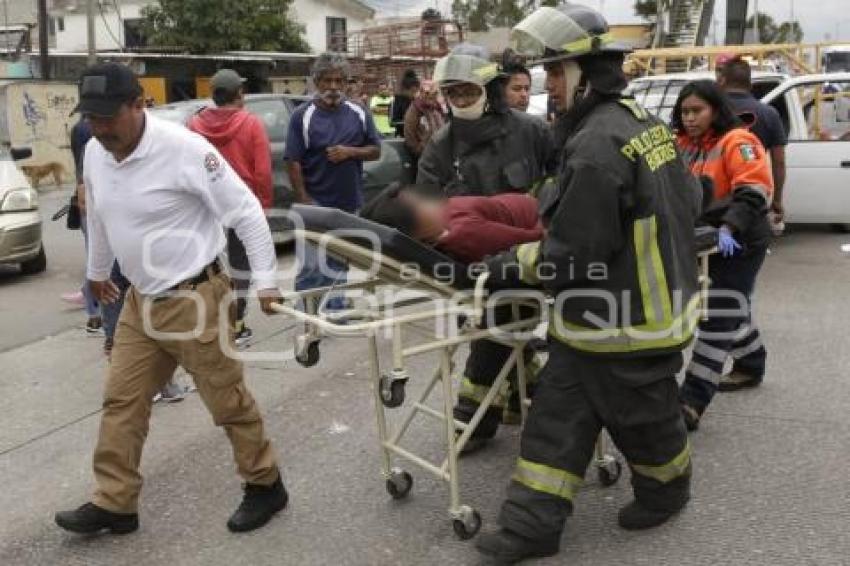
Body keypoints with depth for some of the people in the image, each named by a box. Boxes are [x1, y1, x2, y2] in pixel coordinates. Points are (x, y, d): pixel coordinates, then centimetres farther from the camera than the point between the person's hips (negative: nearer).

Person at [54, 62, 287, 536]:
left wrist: (266, 280, -18)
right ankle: (114, 504, 25)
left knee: (228, 400, 4)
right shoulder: (95, 153, 2)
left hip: (193, 298, -7)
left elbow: (247, 212, -17)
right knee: (122, 401, 11)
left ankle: (266, 485, 23)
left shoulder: (183, 148, -21)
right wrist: (97, 271, 31)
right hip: (140, 300, 7)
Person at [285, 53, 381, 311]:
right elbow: (293, 162, -7)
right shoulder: (303, 116, -5)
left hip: (349, 205, 4)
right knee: (311, 268, -5)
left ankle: (336, 311, 27)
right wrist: (303, 200, -14)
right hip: (316, 205, -4)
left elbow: (375, 151, 8)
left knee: (339, 265, 15)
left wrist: (350, 151, -11)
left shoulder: (359, 114, 5)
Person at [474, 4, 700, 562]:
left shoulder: (598, 144, -26)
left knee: (642, 413, 14)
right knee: (559, 416, 10)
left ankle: (666, 489, 41)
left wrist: (511, 266, -12)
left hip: (629, 320, -10)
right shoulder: (643, 121, 7)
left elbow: (574, 254, -25)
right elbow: (689, 199, 16)